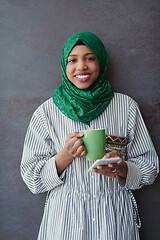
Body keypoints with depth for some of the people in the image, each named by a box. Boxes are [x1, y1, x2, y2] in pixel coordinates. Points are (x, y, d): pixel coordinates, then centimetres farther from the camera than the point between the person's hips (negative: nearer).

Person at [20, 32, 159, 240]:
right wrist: (66, 155, -20)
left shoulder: (127, 107, -4)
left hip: (114, 216, 1)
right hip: (65, 218, 0)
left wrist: (121, 168, -20)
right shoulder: (46, 112, -5)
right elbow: (31, 177, -4)